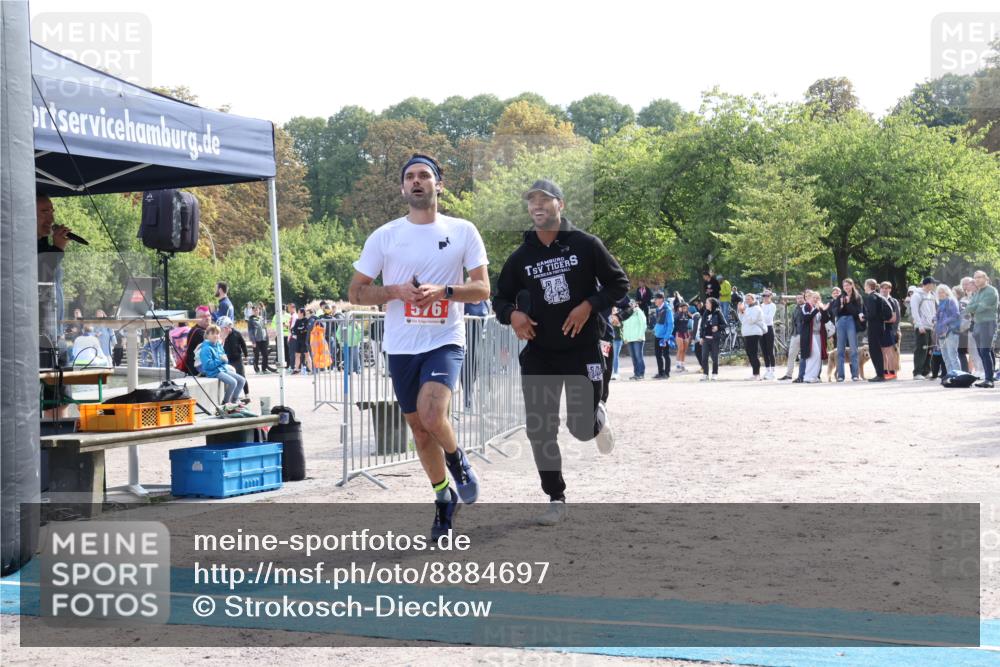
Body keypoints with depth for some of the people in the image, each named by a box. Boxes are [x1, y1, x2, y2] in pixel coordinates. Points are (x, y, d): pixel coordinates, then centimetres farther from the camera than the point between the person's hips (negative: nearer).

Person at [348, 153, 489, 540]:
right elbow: (356, 292, 5)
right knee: (418, 427, 10)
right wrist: (397, 291, -13)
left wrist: (442, 291, -18)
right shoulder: (384, 236, 2)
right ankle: (444, 497, 30)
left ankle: (458, 461, 8)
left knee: (431, 415, -24)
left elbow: (483, 288, 0)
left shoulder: (463, 232, 1)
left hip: (445, 341, -3)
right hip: (401, 346, 3)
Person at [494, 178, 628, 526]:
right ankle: (556, 499, 11)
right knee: (540, 429, -2)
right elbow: (501, 298, 13)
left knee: (581, 427, -2)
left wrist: (589, 306, -15)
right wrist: (512, 314, -10)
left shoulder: (586, 244, -4)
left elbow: (619, 283, 0)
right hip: (539, 353, 3)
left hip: (583, 349, -3)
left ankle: (598, 416, 36)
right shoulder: (521, 257, 5)